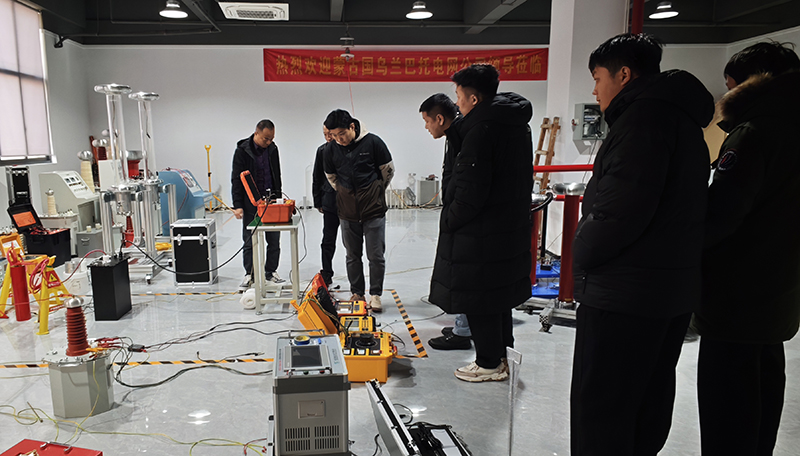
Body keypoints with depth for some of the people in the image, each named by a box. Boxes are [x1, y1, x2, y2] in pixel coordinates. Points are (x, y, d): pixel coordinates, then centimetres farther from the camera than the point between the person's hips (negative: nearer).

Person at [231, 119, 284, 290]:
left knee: (274, 240, 7)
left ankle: (271, 271, 19)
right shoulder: (242, 151, -9)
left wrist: (278, 198, 15)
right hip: (251, 203, -4)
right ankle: (249, 274, 15)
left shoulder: (272, 149, 5)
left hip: (271, 199, 4)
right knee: (250, 241, 3)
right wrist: (237, 205, -14)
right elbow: (236, 179, -9)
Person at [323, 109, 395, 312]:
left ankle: (375, 294, 14)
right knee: (352, 255, 11)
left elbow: (388, 170, 3)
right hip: (347, 211, 3)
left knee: (376, 255, 0)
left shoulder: (373, 142, -11)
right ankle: (357, 294, 24)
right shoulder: (330, 149, -3)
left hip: (374, 209, -3)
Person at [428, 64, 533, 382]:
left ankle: (490, 363, 16)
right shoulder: (517, 125, 11)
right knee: (499, 293, 20)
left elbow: (471, 191, -23)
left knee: (478, 298, 4)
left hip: (481, 234, -10)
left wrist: (449, 221, -9)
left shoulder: (481, 130, -20)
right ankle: (500, 353, 33)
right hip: (511, 227, 10)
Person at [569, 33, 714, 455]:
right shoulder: (682, 119, 17)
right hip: (673, 291, 10)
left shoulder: (644, 113, -13)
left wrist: (582, 253, -7)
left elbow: (621, 205, -24)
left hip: (623, 294, -10)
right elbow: (676, 206, 17)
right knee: (649, 407, 19)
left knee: (600, 410, 0)